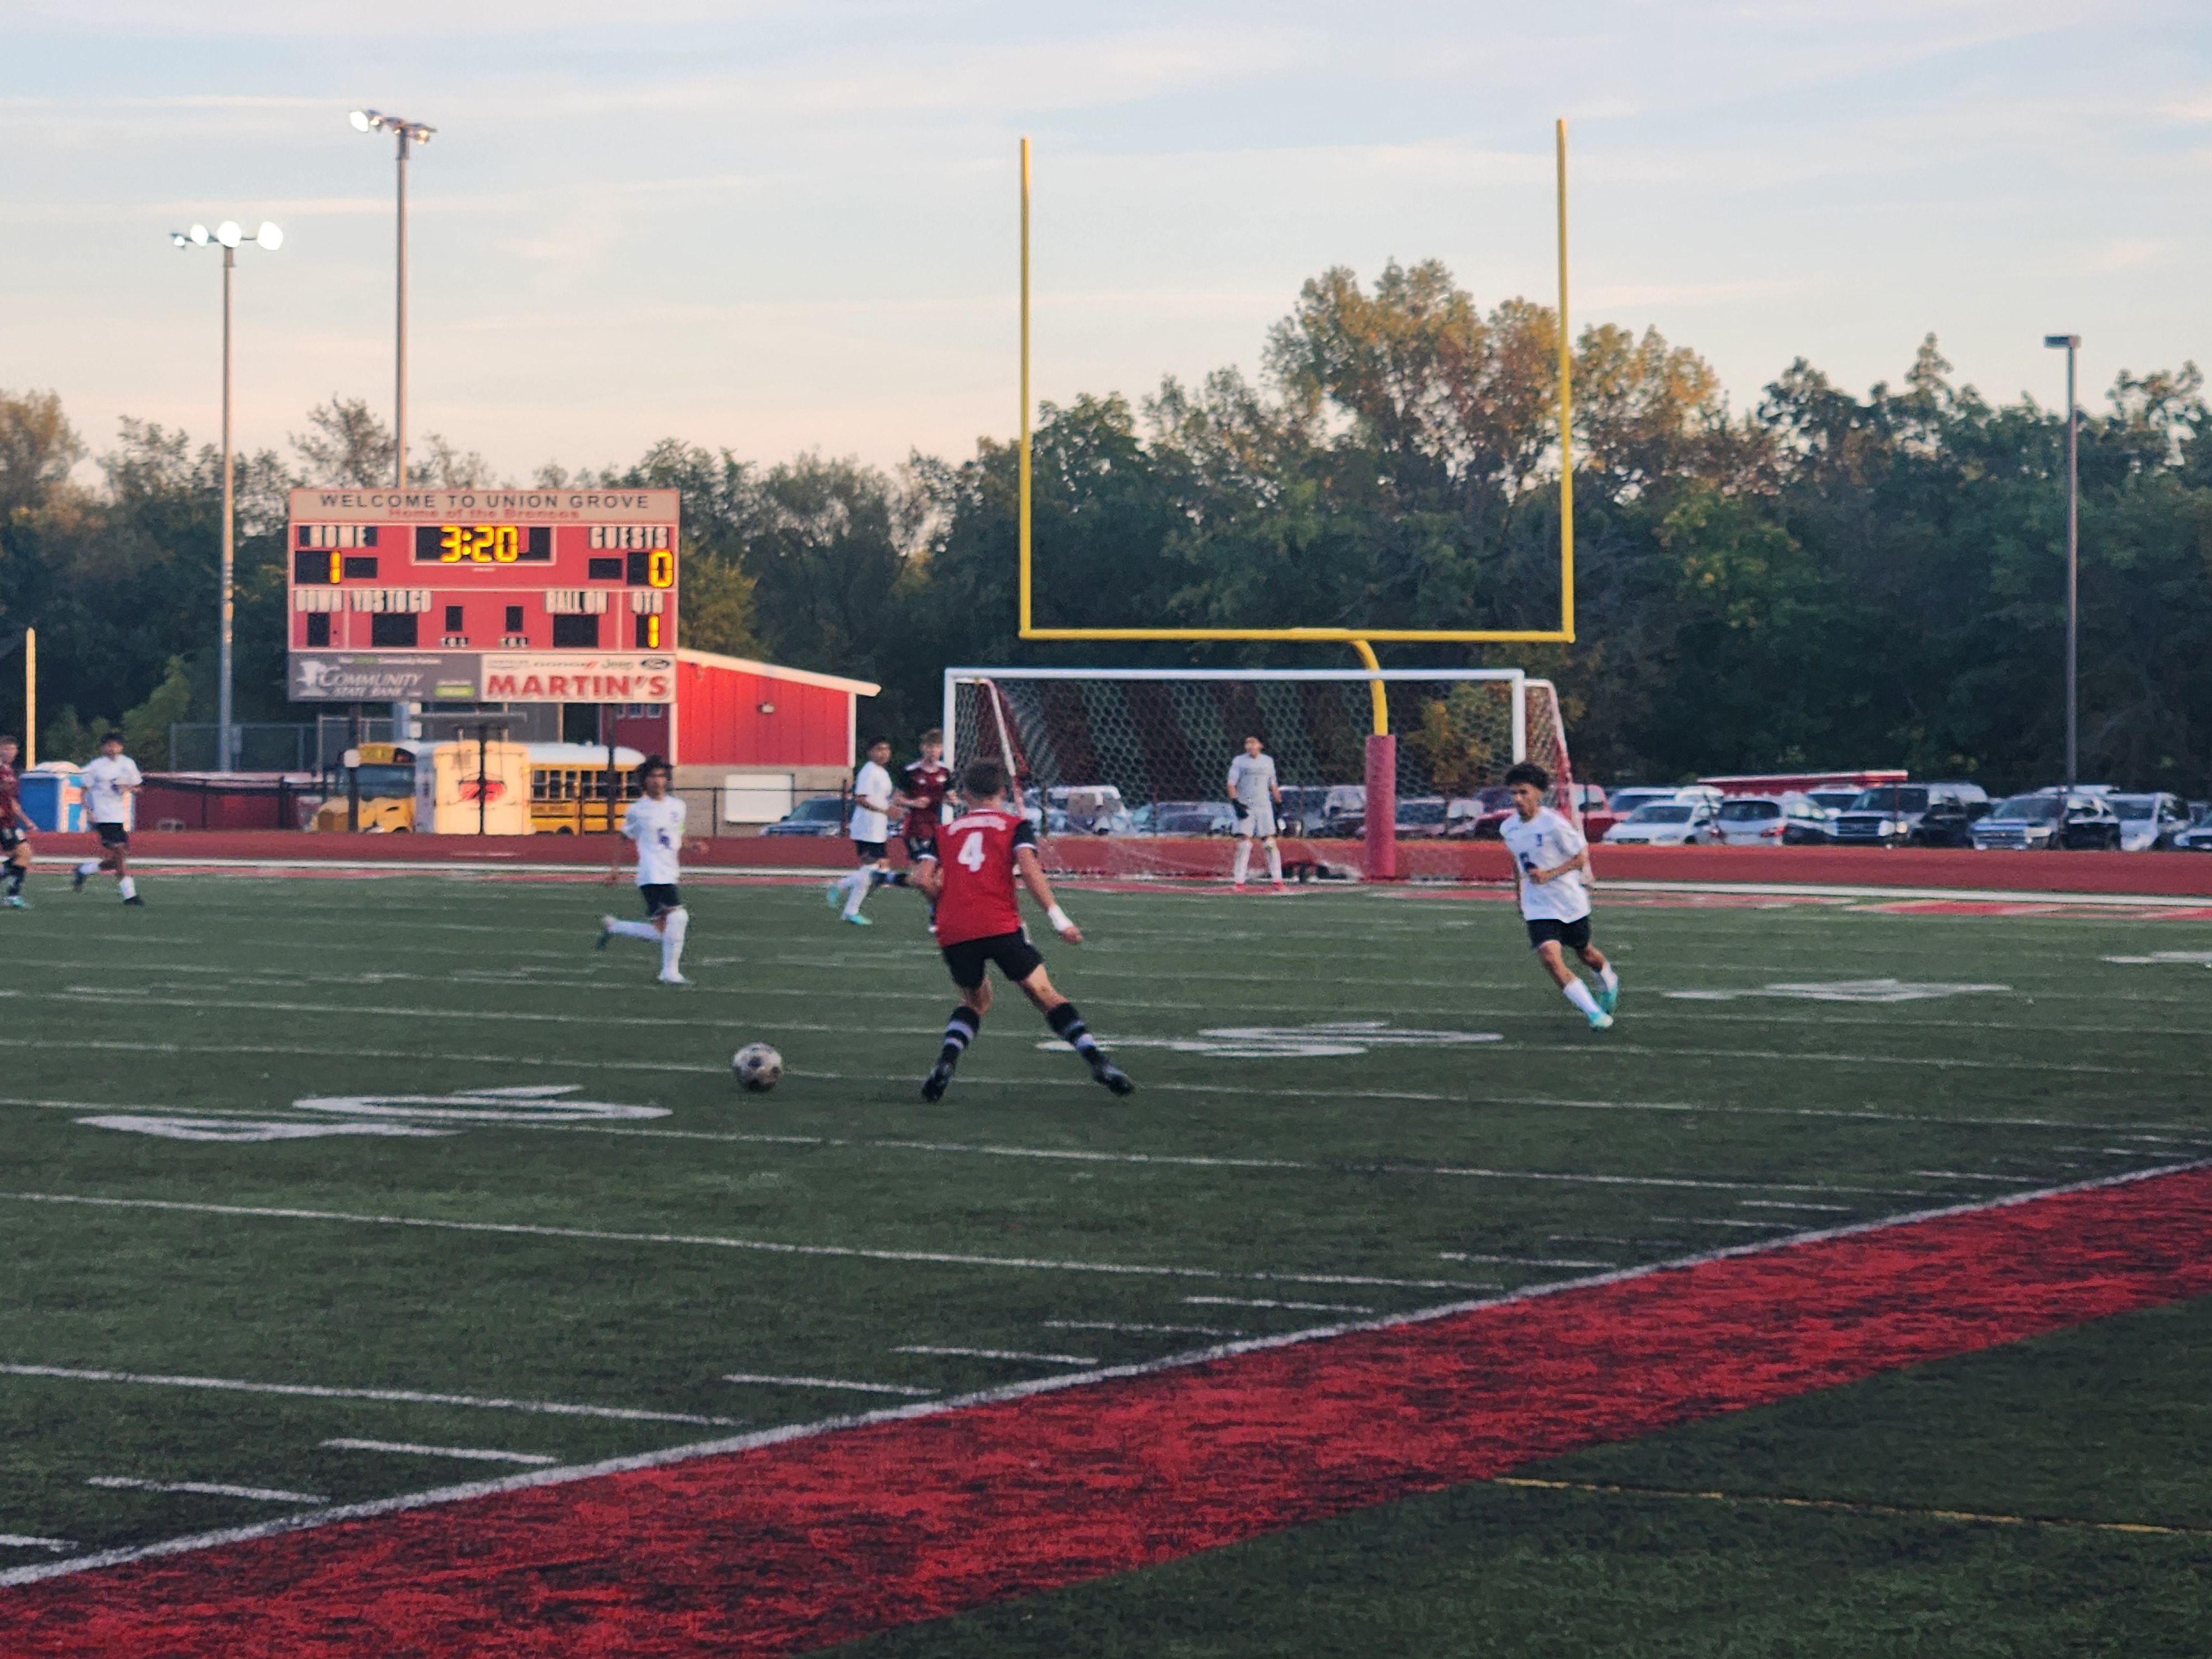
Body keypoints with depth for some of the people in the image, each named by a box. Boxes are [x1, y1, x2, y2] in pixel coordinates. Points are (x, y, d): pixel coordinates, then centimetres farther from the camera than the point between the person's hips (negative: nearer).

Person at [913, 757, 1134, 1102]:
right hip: (1001, 927, -3)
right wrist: (1059, 919, -7)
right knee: (1045, 995, 3)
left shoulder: (945, 832, 20)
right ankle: (1097, 1060, -11)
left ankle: (945, 1063, 0)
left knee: (975, 1001, 23)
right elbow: (1029, 869, -6)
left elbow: (926, 880, 6)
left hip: (953, 932, 3)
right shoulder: (1016, 825, 12)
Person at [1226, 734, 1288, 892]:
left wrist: (1279, 803, 12)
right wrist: (1236, 803, -14)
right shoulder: (1239, 762, 3)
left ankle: (1277, 881, 1)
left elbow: (1273, 785, 19)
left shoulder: (1268, 761, 12)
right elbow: (1231, 785, -1)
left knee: (1271, 843, -2)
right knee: (1244, 844, -10)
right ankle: (1239, 883, -8)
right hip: (1245, 807, -2)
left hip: (1264, 807, 2)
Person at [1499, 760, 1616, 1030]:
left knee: (1584, 952, 18)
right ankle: (1594, 1012, -11)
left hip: (1570, 901, -3)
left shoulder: (1554, 824, -19)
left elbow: (1582, 857, -12)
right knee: (1550, 957, -18)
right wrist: (1520, 896, 22)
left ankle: (1609, 981, 54)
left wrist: (1549, 874, -24)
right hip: (1538, 908, 3)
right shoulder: (1508, 828, -2)